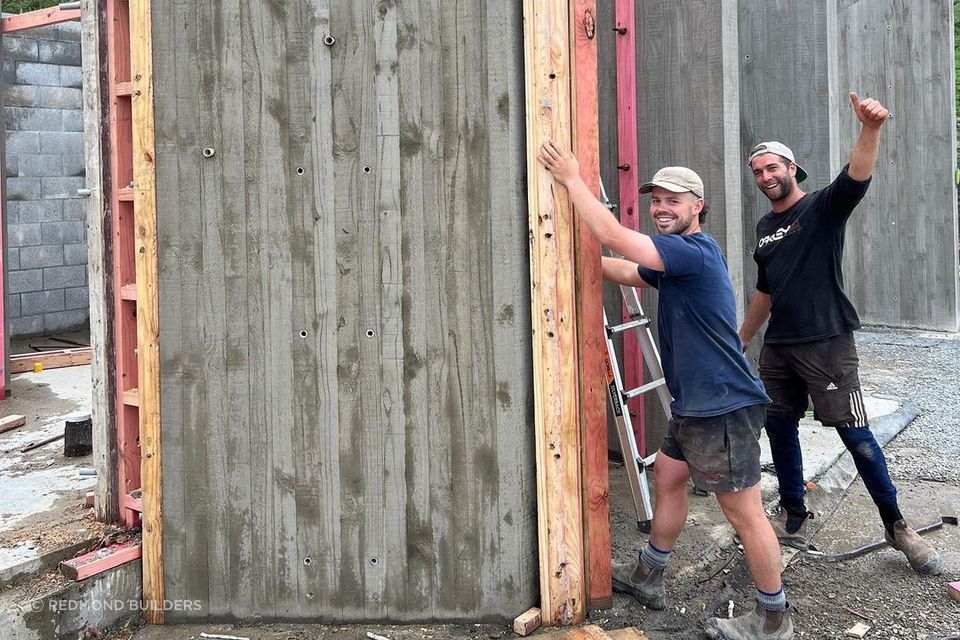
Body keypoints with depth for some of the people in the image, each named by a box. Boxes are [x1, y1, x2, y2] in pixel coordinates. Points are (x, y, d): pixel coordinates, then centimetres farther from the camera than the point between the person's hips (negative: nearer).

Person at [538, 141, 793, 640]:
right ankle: (647, 577, 38)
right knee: (667, 477, 21)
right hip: (694, 404, 11)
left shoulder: (696, 250, -18)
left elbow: (613, 237, -24)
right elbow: (627, 272, 26)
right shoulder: (677, 256, 14)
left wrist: (572, 180, -15)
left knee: (744, 512, -2)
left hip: (723, 407, -11)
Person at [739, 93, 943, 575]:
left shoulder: (823, 207, -3)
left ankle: (897, 527, 8)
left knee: (855, 435, -6)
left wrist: (870, 129, -43)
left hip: (826, 342, -7)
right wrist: (741, 338, 28)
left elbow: (856, 179, -26)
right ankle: (793, 521, 24)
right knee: (779, 429, 10)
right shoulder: (764, 227, 15)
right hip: (778, 347, 7)